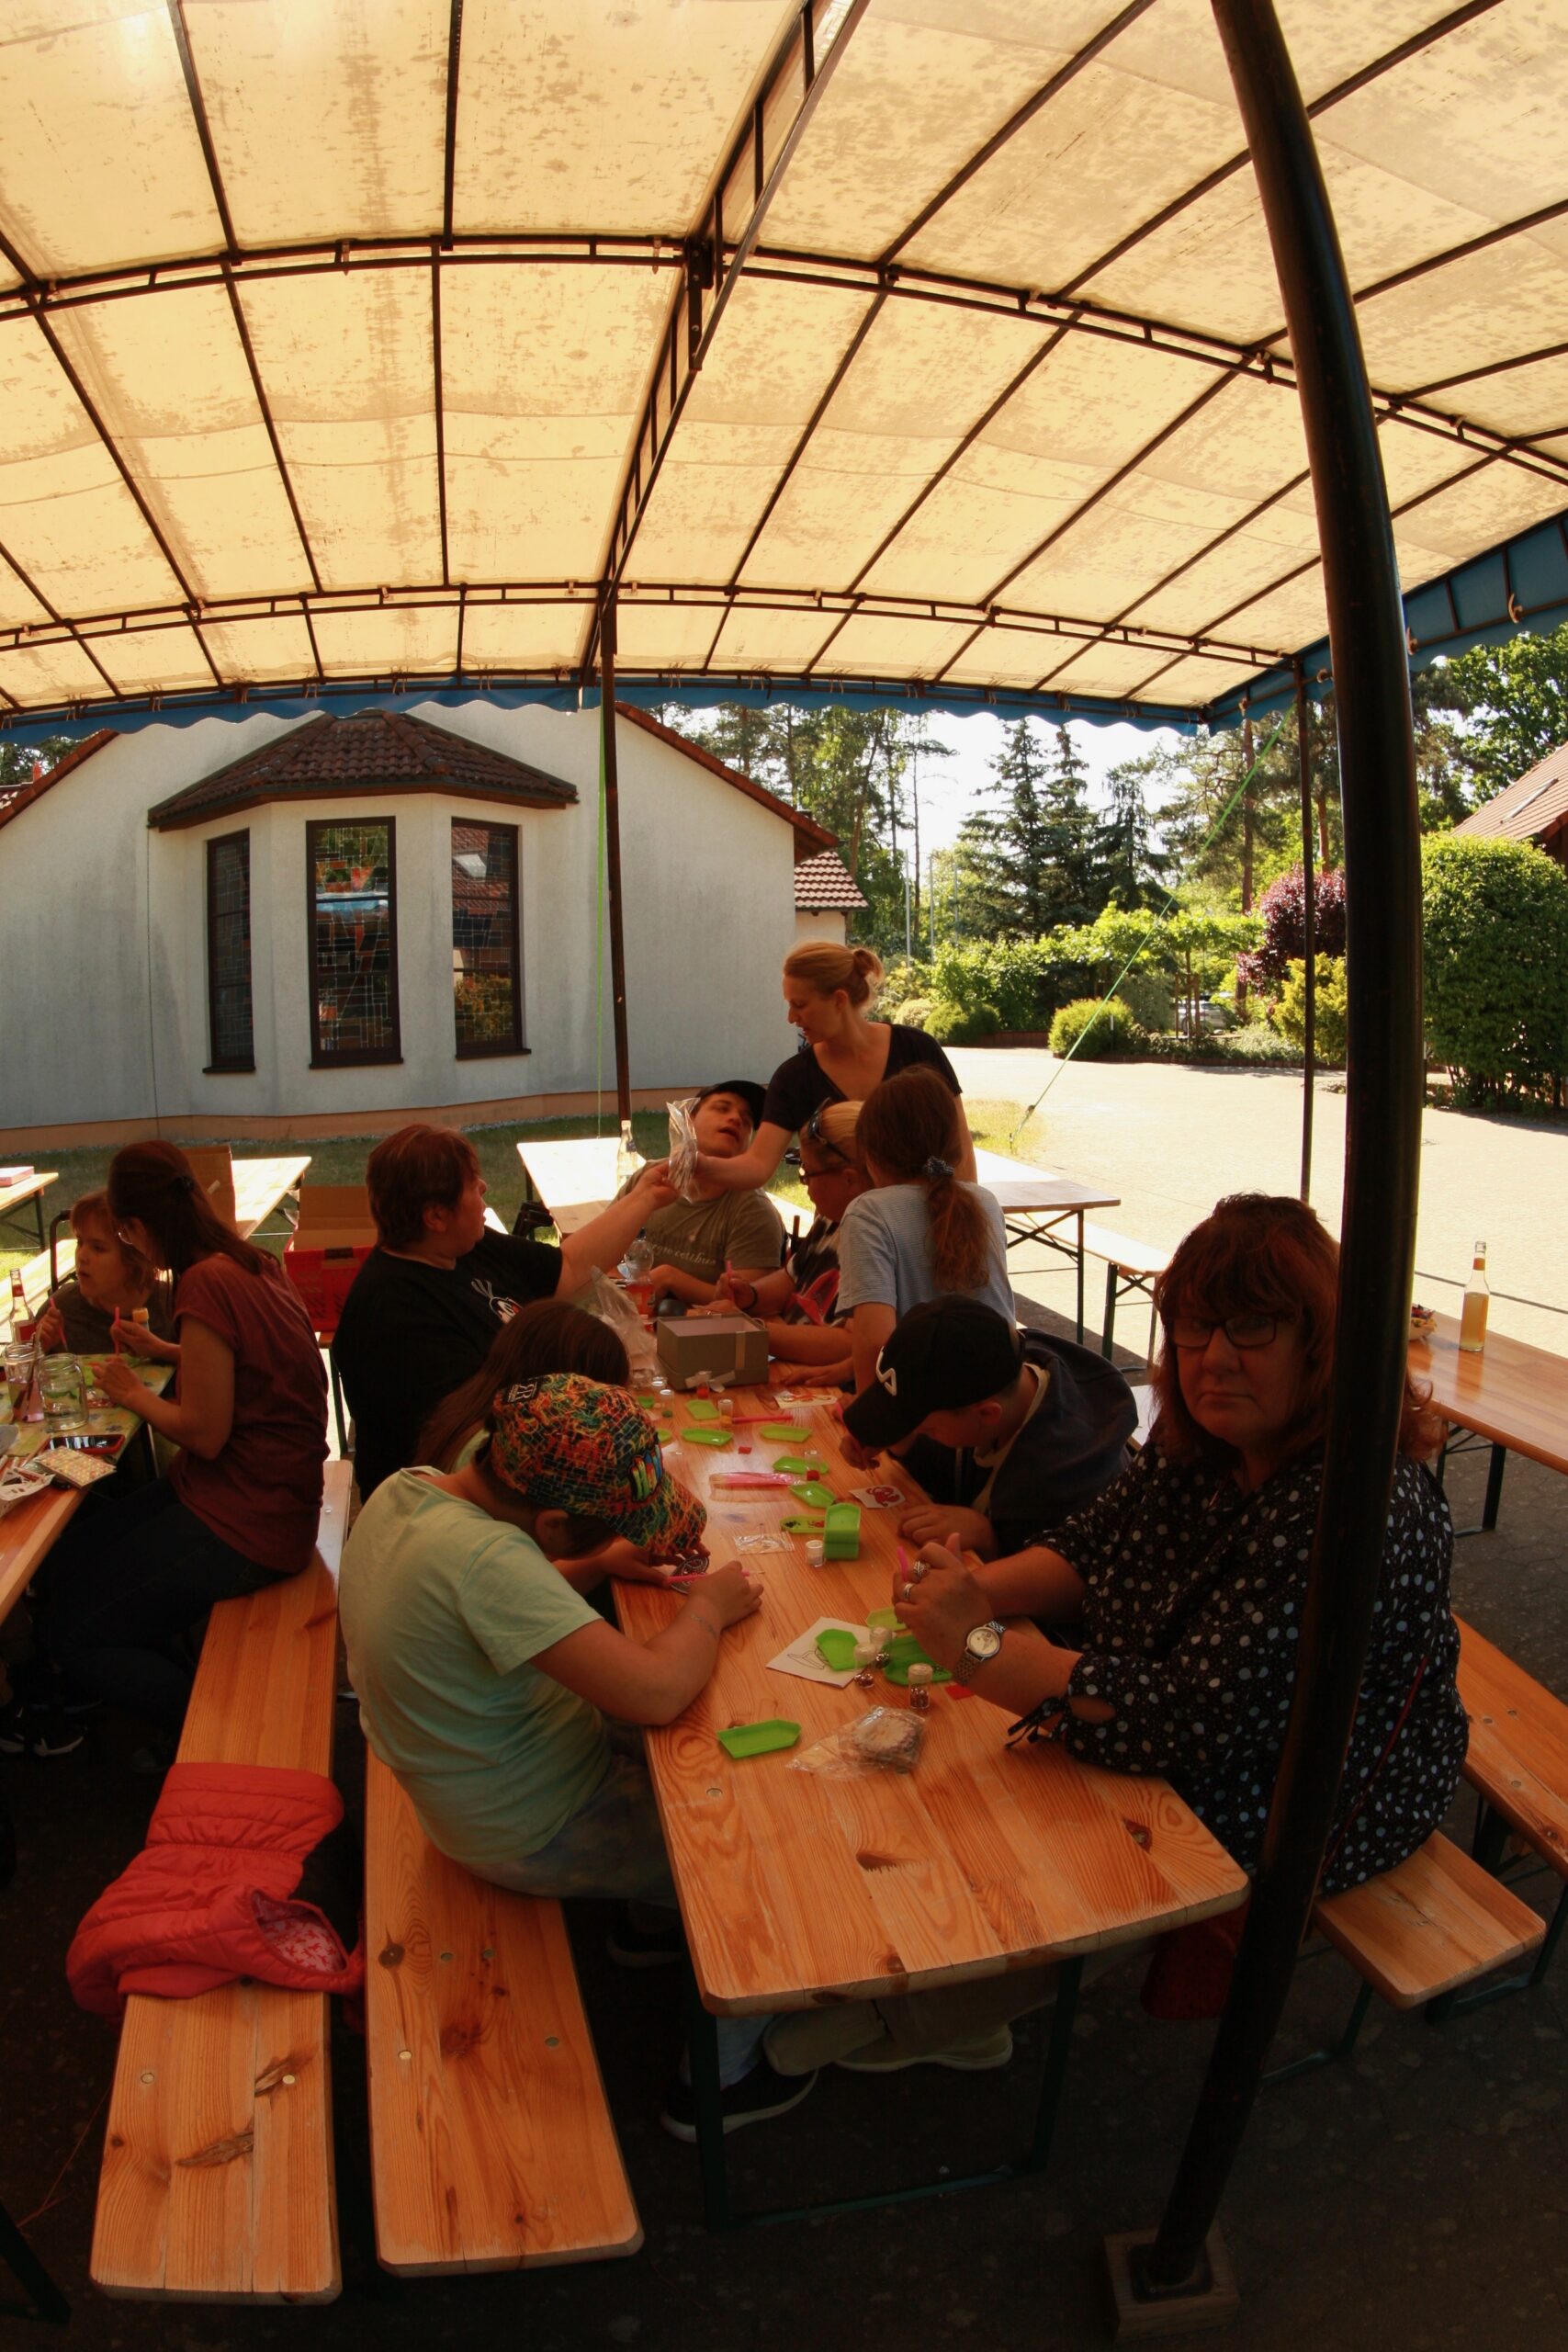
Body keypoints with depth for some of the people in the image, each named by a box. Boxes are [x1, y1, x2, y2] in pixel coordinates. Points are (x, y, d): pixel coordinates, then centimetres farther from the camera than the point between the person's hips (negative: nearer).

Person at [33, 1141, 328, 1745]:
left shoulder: (206, 1283, -24)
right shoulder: (250, 1262, 4)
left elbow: (205, 1433, -21)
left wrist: (134, 1394, -6)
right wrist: (162, 1350, 23)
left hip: (242, 1524, -10)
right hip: (264, 1496, 10)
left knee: (70, 1632, 3)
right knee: (62, 1562, 16)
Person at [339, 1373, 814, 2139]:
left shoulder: (405, 1488, -10)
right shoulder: (479, 1555, -38)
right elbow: (654, 1691, -39)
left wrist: (603, 1565, -4)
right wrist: (708, 1608, -20)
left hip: (480, 1781, 8)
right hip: (541, 1832, -8)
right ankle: (718, 2082, 22)